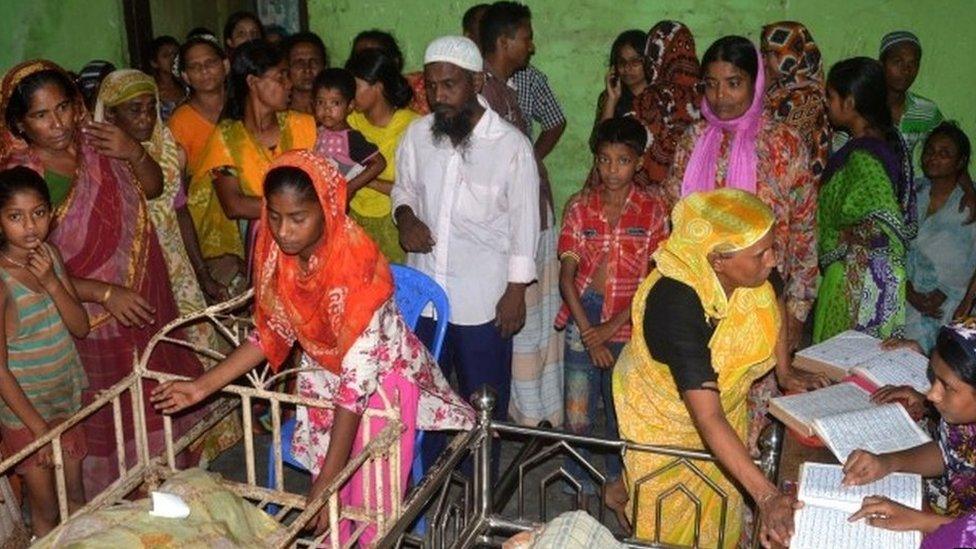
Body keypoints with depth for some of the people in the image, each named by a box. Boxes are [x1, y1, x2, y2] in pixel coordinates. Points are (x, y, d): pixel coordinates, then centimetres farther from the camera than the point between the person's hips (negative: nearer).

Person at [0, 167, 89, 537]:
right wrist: (38, 427, -14)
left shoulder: (50, 255, -5)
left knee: (76, 493, 21)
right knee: (46, 508, 11)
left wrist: (51, 282, -20)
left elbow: (81, 328, -4)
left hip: (66, 398, 6)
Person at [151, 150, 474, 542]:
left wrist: (327, 479, -34)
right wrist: (202, 386, -8)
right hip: (325, 377, 5)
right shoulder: (275, 251, -15)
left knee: (374, 502, 4)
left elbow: (359, 374, -34)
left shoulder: (356, 264, -34)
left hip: (382, 380, -5)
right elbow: (274, 332, -1)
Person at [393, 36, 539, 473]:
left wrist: (516, 291, -8)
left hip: (483, 299, -4)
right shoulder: (416, 134, -1)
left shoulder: (511, 145, -12)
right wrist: (405, 217, -7)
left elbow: (524, 223, -7)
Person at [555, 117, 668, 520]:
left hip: (629, 325, -1)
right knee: (577, 414, 7)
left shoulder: (652, 211, -4)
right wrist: (588, 333, -13)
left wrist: (612, 327, -14)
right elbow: (567, 274, -5)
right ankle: (580, 485, 30)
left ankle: (616, 480, 36)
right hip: (582, 320, 1)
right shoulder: (579, 206, -1)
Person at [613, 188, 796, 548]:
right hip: (663, 417, -5)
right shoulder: (676, 305, -42)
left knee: (722, 511, 23)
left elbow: (773, 311, 3)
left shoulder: (752, 273, -24)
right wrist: (767, 496, -49)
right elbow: (708, 418, -45)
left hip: (725, 399, 6)